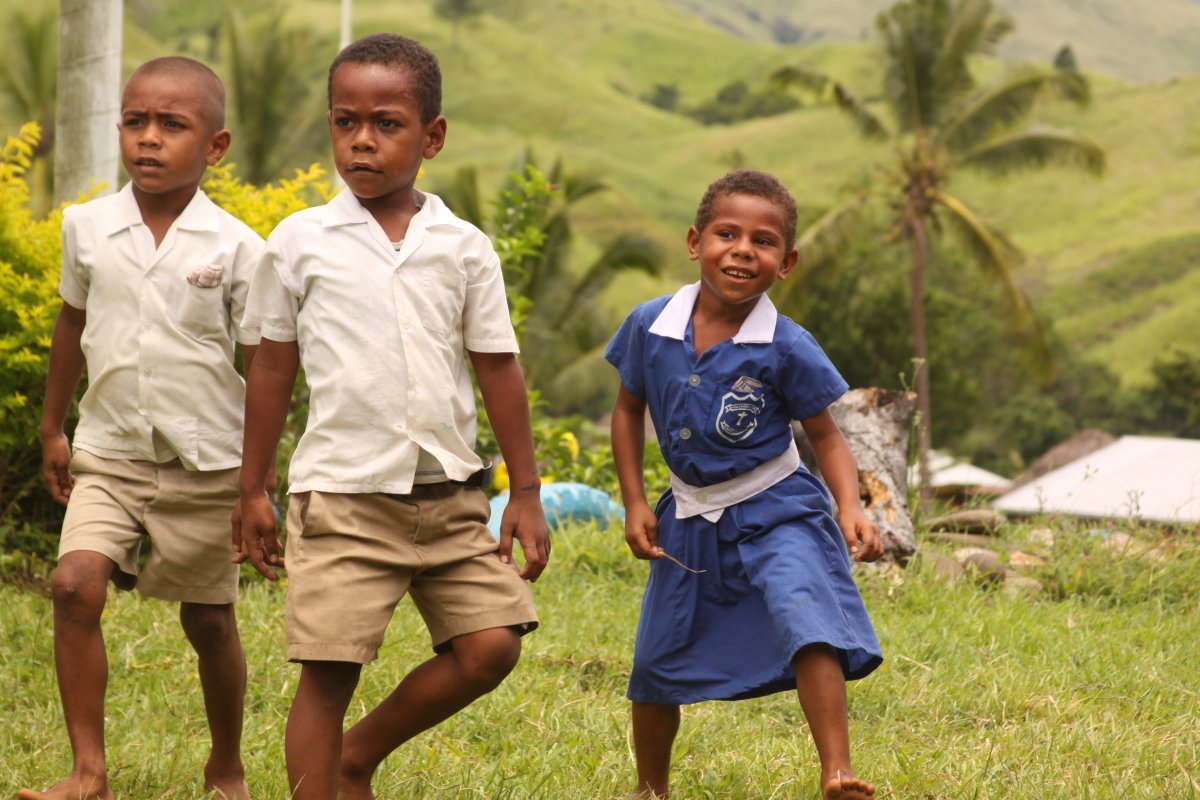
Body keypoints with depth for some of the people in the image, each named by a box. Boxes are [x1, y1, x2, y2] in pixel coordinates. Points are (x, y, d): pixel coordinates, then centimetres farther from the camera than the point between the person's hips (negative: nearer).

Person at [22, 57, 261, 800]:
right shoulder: (88, 227, -2)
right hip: (109, 455, 2)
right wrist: (53, 428, 20)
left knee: (209, 619, 9)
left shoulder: (236, 249, -9)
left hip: (206, 466, -2)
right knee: (75, 586, -17)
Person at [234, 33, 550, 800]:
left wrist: (527, 494, 7)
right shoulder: (301, 242, 1)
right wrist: (253, 491, 8)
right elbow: (273, 369, 8)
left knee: (491, 647, -4)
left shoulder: (464, 249, 4)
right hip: (343, 497, -2)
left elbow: (498, 371, 9)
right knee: (329, 670, -6)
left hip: (450, 495, 3)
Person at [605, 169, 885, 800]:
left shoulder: (787, 348, -16)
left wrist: (852, 509, -22)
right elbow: (629, 409, 8)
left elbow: (826, 437, -6)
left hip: (773, 512, -4)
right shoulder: (651, 327, -9)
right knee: (656, 664, 12)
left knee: (806, 618, -30)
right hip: (690, 519, 4)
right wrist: (634, 503, 3)